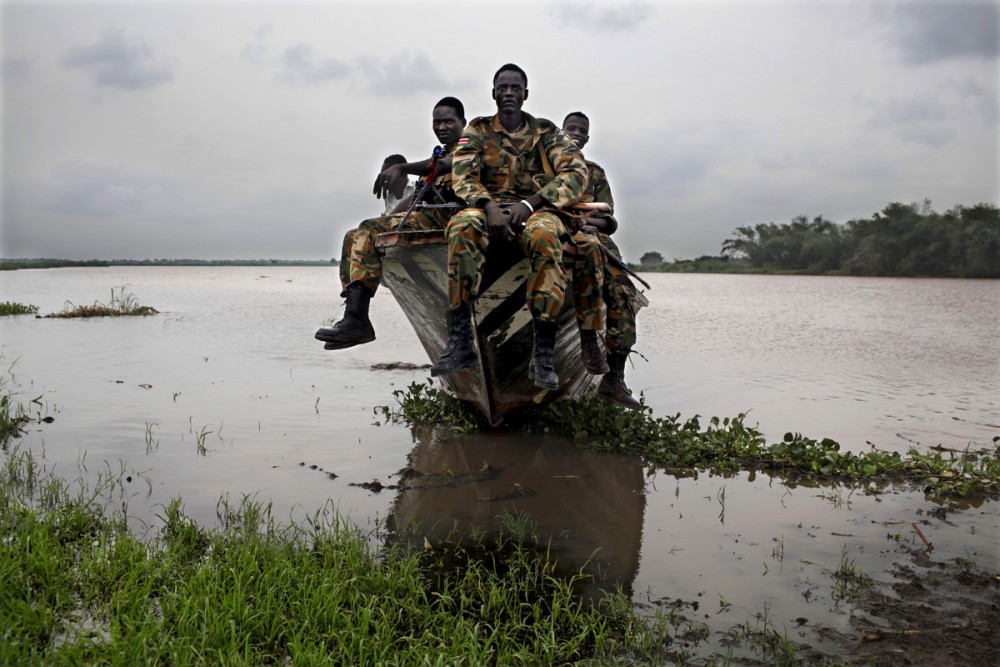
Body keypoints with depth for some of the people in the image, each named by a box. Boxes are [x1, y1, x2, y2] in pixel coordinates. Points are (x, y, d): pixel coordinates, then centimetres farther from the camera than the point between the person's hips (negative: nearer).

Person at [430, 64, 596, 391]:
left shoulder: (546, 131, 13)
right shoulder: (477, 131, 15)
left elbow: (577, 173, -1)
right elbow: (462, 177, 1)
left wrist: (528, 204, -15)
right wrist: (490, 207, -21)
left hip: (537, 209, 0)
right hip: (490, 208, 1)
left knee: (545, 235, -38)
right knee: (462, 225, -36)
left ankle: (543, 354, -38)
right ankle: (460, 342, -37)